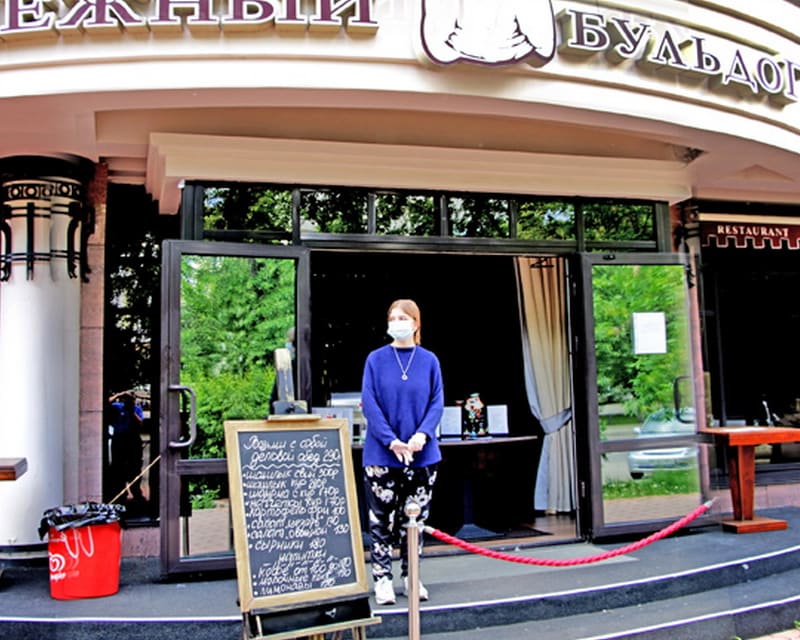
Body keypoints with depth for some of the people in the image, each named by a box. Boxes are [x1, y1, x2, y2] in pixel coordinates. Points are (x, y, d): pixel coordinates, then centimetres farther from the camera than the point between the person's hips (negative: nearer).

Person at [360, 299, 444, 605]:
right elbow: (369, 404, -7)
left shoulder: (429, 360, 2)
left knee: (415, 517, 12)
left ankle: (411, 576, 26)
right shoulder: (376, 359, -2)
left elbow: (437, 402, 1)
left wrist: (423, 434, -16)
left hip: (422, 454, 2)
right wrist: (391, 441, -16)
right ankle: (383, 579, 16)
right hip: (381, 454, -2)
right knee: (381, 519, 4)